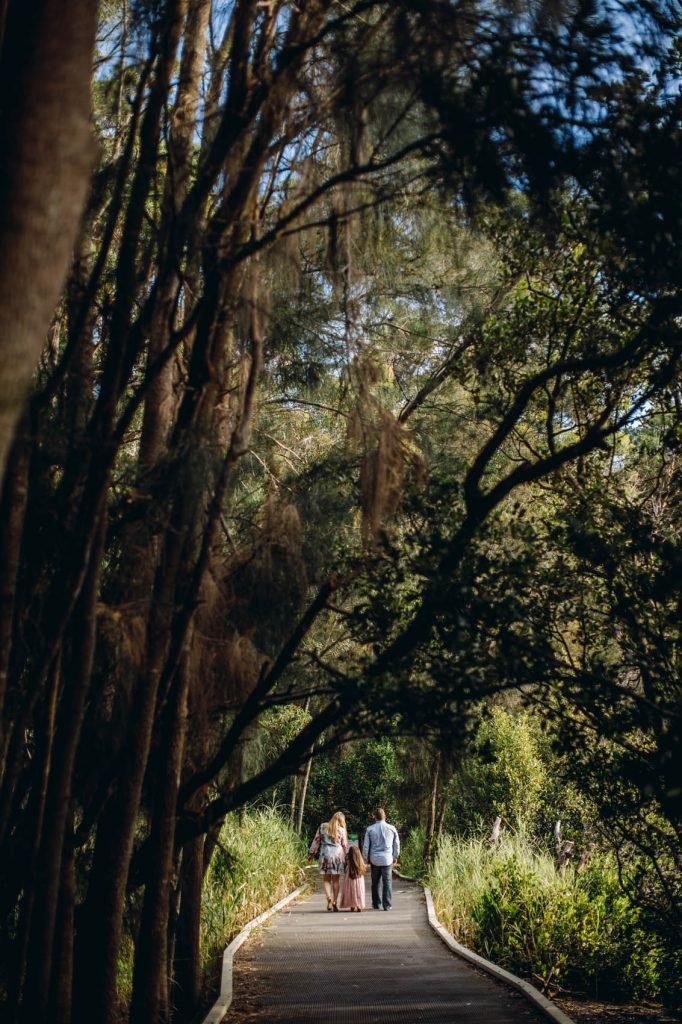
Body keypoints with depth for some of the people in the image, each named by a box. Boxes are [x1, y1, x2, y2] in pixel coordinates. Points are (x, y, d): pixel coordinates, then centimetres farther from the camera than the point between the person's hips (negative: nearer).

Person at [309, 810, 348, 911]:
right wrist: (345, 859, 13)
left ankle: (329, 898, -16)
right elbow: (345, 845, 5)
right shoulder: (341, 830, 2)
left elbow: (316, 840, 7)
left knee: (326, 879, 6)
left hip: (325, 854, 0)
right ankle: (334, 902, 6)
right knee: (336, 880, 9)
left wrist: (312, 853, 14)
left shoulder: (323, 827, 5)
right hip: (337, 855, 0)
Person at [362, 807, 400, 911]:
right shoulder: (392, 828, 0)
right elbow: (397, 844, 8)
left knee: (375, 883, 11)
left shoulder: (370, 829, -2)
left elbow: (366, 846, 1)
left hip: (374, 859, 0)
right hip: (387, 859, 0)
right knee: (387, 882, 3)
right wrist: (395, 857, 19)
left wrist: (366, 858, 12)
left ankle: (376, 904, 15)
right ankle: (387, 905, -1)